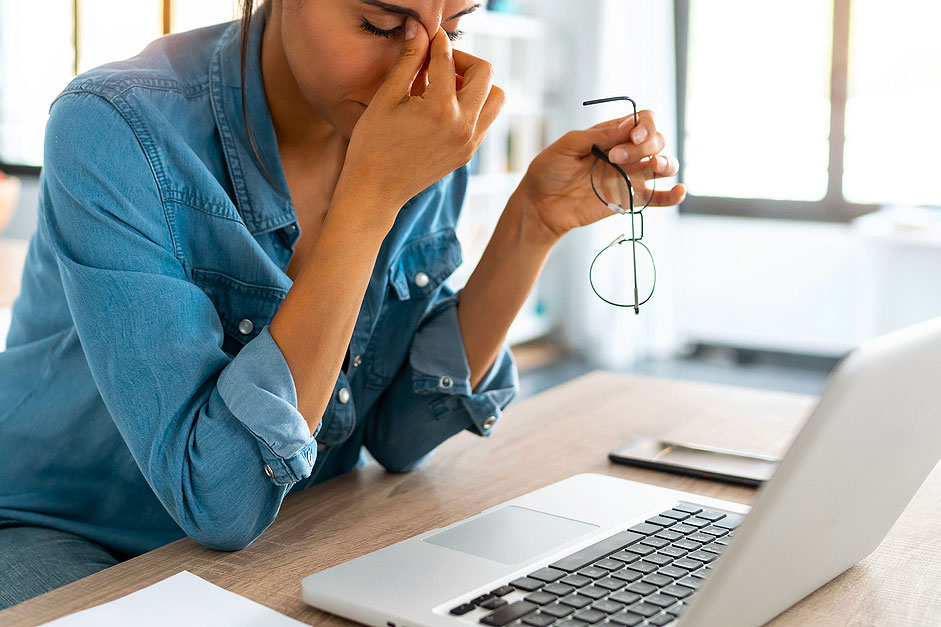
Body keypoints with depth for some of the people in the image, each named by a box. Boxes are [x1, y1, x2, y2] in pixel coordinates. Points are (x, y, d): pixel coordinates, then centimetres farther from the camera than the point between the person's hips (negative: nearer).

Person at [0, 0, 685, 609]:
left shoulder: (433, 129, -8)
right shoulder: (117, 130, -25)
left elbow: (396, 434, -5)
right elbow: (218, 498, -30)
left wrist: (535, 224, -15)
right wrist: (373, 195, -32)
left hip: (294, 539, 4)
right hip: (67, 543, -3)